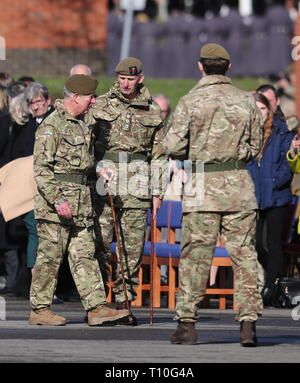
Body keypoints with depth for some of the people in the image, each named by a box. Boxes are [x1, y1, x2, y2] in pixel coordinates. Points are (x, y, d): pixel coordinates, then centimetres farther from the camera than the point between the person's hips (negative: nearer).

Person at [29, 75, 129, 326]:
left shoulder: (80, 125, 17)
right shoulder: (51, 125, -11)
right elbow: (41, 168, -17)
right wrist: (57, 201, -22)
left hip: (80, 204, 9)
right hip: (55, 203, -9)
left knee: (85, 256, 4)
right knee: (50, 257, -2)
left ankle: (97, 308, 1)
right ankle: (39, 309, 5)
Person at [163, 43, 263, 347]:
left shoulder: (191, 101, -6)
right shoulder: (246, 101, 4)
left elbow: (172, 146, -10)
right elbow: (254, 147, 11)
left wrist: (190, 155, 10)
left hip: (202, 185, -2)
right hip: (239, 185, 2)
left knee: (195, 255, 2)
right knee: (243, 253, 5)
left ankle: (187, 323, 3)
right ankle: (248, 320, 1)